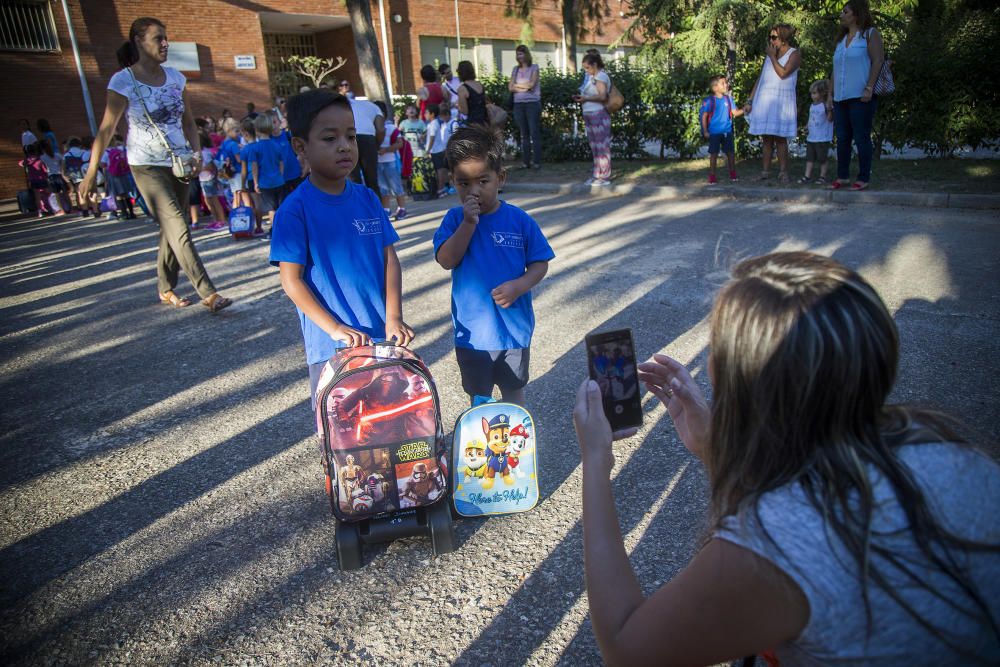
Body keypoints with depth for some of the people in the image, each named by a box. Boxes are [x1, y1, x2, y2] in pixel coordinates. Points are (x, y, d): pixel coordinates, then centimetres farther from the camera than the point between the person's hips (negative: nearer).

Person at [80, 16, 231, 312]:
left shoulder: (174, 77, 7)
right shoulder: (123, 81, -8)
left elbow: (188, 122, 12)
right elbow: (106, 129, -6)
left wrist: (196, 153, -5)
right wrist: (91, 172, -5)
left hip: (179, 163, 5)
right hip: (147, 167, -5)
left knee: (171, 230, 10)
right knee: (178, 229, -15)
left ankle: (166, 289, 23)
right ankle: (208, 294, -18)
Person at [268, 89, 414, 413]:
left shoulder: (367, 198, 3)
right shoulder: (295, 209, -10)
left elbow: (390, 260, 3)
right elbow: (291, 280, -10)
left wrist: (394, 318, -8)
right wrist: (336, 329, -18)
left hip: (382, 337, 4)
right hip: (331, 345, -4)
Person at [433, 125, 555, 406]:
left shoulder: (519, 220, -8)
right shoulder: (454, 219, -5)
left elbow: (540, 264, -4)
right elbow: (446, 261, -17)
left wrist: (519, 286, -23)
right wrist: (469, 223, -25)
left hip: (514, 327, 0)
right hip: (471, 330, 1)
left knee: (514, 391, 21)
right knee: (478, 397, 19)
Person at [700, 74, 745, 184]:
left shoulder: (728, 98, 6)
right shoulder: (709, 101, -8)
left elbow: (735, 112, 9)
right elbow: (704, 116, -6)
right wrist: (705, 131, -10)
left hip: (727, 131, 4)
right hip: (714, 132, -4)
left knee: (731, 152, 7)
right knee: (714, 154, 3)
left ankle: (732, 174, 19)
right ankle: (712, 176, 12)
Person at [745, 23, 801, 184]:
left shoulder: (794, 54, 2)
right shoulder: (770, 54, 18)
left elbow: (783, 73, -15)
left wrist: (772, 57, -4)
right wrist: (750, 101, 10)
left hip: (782, 101, -5)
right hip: (764, 100, 5)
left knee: (780, 138, -8)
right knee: (766, 138, 2)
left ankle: (783, 172, -5)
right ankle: (765, 171, 6)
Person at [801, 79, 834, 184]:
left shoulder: (825, 105, -11)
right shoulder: (812, 106, 11)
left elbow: (830, 119, -18)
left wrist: (829, 110, -34)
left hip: (822, 139, -7)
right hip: (811, 137, 7)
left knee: (822, 158, 2)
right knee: (809, 158, 7)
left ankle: (822, 176, 11)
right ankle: (807, 176, 10)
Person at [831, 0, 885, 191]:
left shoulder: (870, 33, 2)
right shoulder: (842, 38, 21)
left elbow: (878, 61, -7)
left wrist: (869, 88, -18)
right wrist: (830, 93, 15)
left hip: (860, 97, -6)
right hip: (841, 97, 6)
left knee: (861, 138, -5)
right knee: (842, 138, 7)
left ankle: (864, 178, -1)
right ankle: (843, 176, 14)